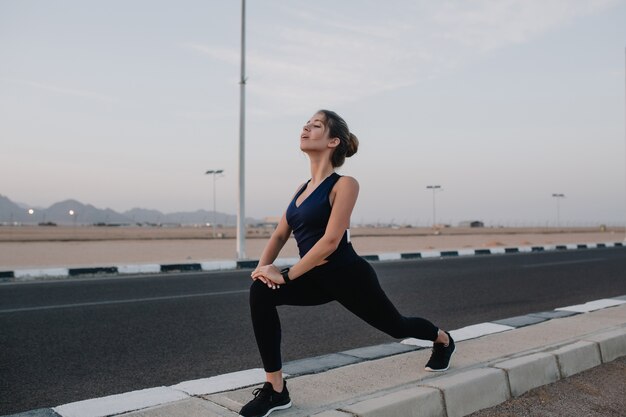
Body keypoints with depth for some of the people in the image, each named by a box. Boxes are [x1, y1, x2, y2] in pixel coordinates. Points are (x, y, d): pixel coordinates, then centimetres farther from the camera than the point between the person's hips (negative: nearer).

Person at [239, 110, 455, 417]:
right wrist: (263, 266, -10)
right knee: (261, 292, -19)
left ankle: (443, 340, 56)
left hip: (350, 276, -6)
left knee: (395, 325, 18)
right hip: (319, 278, 6)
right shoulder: (303, 187, 8)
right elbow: (280, 234, 9)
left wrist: (286, 275, -25)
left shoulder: (344, 184, -16)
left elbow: (330, 240, -24)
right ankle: (275, 390, -13)